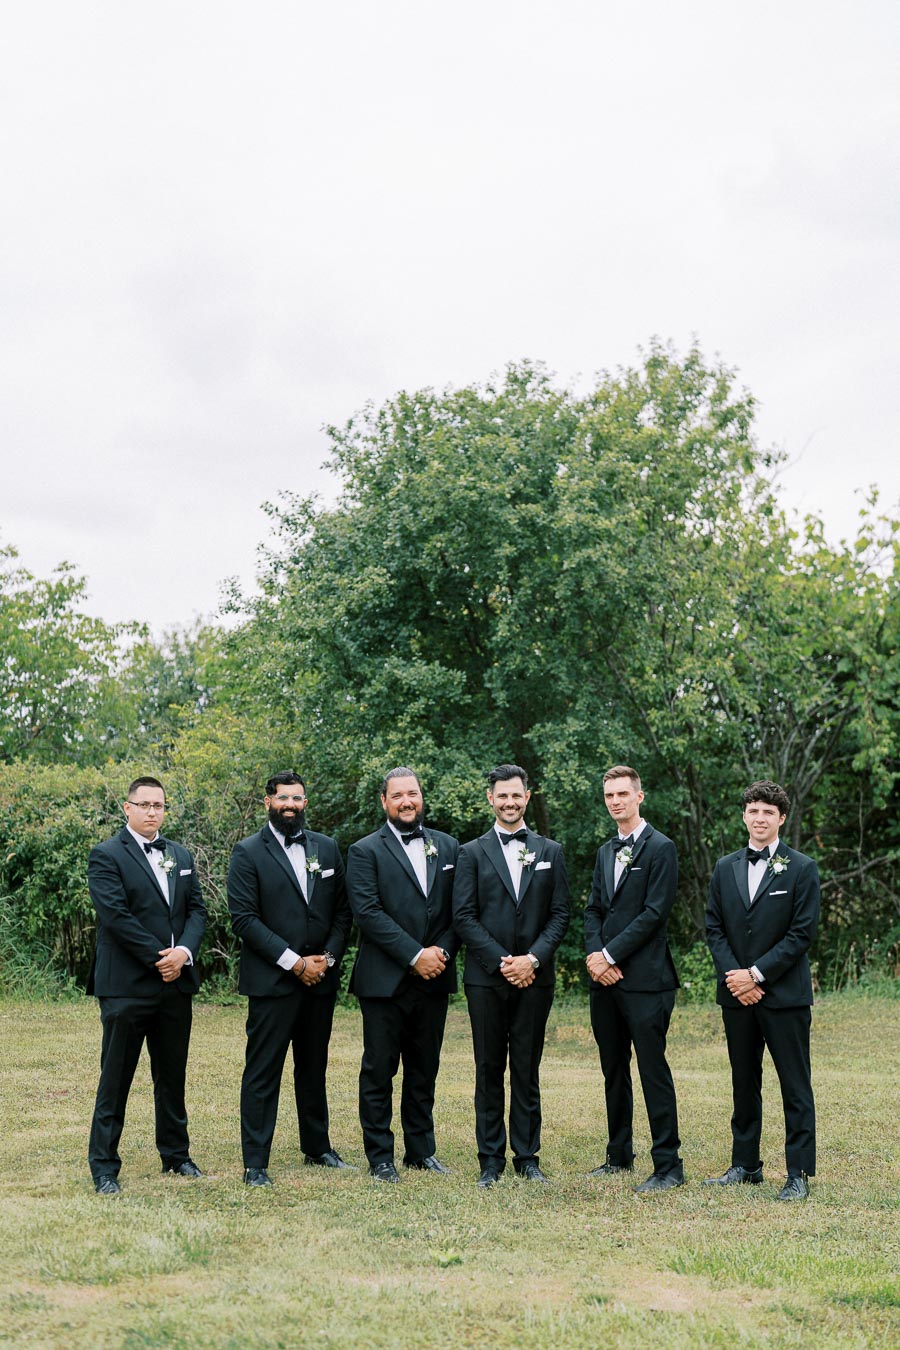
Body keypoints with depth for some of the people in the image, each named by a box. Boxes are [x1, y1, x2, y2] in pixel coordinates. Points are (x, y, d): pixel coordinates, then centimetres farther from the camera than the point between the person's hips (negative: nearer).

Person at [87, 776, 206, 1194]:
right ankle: (103, 1167, 8)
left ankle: (176, 1155, 26)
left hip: (176, 984, 6)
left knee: (172, 1077, 14)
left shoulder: (180, 856, 14)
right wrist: (159, 958, -15)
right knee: (115, 1079, 1)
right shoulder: (106, 856, -5)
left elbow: (197, 909, 9)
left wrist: (184, 951, -10)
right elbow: (116, 916, -15)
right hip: (127, 985, -6)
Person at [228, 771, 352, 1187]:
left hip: (320, 979, 5)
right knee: (262, 1072, -2)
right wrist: (294, 963, -15)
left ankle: (318, 1147, 29)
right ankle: (255, 1163, 4)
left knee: (314, 1067, 16)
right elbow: (244, 918, -11)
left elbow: (342, 911, 10)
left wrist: (327, 957, -5)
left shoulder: (326, 848, 10)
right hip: (272, 980, -5)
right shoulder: (248, 852, -4)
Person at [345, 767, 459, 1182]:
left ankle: (420, 1149, 23)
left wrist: (441, 952, -8)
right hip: (385, 981, -4)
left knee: (424, 1070, 12)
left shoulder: (447, 847, 11)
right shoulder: (365, 851, -2)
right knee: (378, 1071, 2)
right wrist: (415, 955, -16)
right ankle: (380, 1157, 11)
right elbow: (367, 912, -12)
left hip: (433, 979, 4)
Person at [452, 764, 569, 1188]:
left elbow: (560, 914, 5)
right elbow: (464, 917, -1)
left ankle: (527, 1157, 13)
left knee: (527, 1070, 5)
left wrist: (532, 958, -9)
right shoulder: (472, 853, 6)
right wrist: (501, 961, -11)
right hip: (486, 978, -1)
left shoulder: (550, 851, 10)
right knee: (489, 1070, 3)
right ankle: (491, 1160, 10)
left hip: (534, 977, 1)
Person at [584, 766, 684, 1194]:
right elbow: (594, 909, 14)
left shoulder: (660, 848, -6)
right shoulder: (605, 852, 17)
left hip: (644, 980, -7)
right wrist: (594, 954, -4)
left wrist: (610, 955, -13)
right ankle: (619, 1155, 24)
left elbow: (654, 913, -13)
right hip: (605, 979, 7)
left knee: (653, 1071, -6)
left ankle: (668, 1166, 0)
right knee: (614, 1071, 14)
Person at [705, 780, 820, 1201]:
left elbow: (802, 933, -9)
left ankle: (798, 1174, 6)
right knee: (744, 1084, 13)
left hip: (784, 993, -4)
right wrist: (734, 976, -7)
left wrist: (756, 974, -13)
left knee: (795, 1087, 0)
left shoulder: (801, 869, -3)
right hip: (737, 994, 4)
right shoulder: (725, 869, 9)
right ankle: (745, 1165, 23)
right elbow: (714, 928, 8)